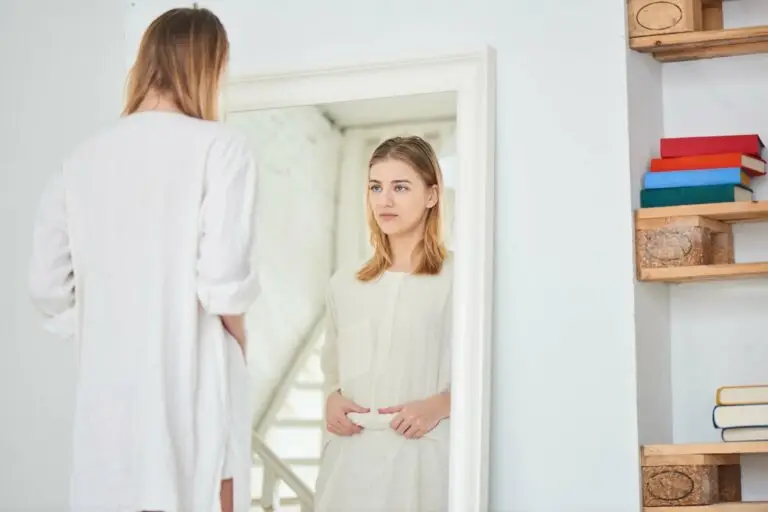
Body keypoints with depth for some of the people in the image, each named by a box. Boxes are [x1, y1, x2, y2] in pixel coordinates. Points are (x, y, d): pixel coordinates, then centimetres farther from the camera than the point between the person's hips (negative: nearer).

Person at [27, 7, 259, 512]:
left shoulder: (83, 157, 7)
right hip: (191, 381, -4)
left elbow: (49, 286, 6)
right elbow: (223, 278, -16)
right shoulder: (218, 146, -7)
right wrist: (239, 347, 1)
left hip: (106, 387, 5)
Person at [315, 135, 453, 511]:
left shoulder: (458, 279, -4)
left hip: (423, 459, -4)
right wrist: (332, 400, 2)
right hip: (351, 460, 4)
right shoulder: (344, 285, 12)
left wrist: (439, 405, -16)